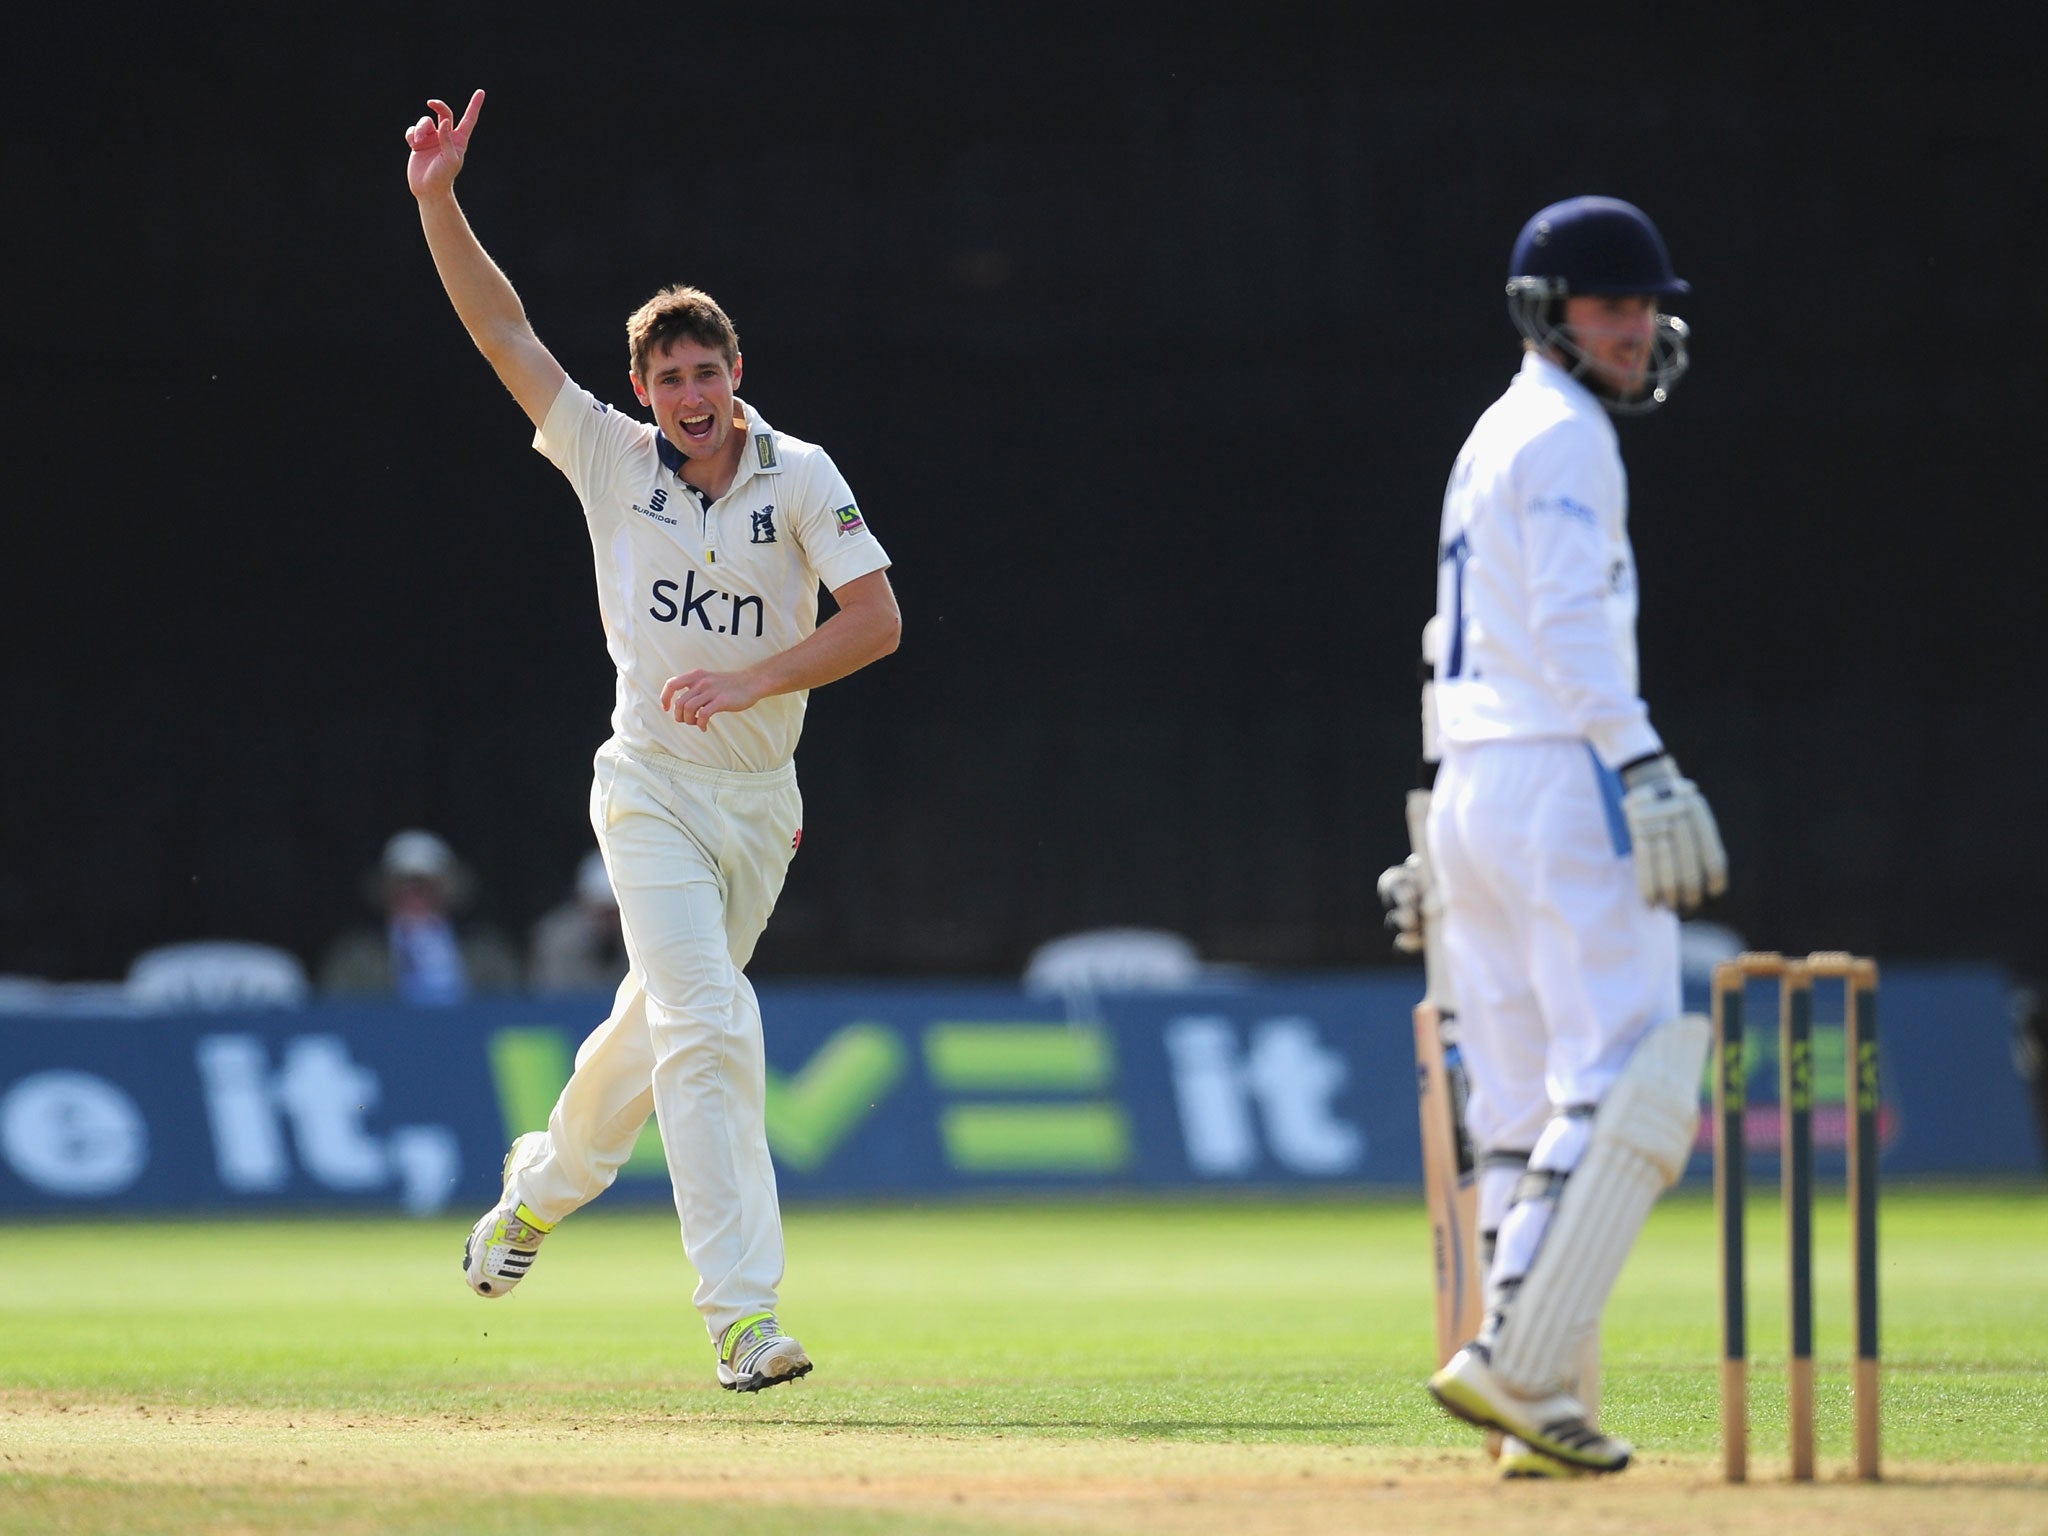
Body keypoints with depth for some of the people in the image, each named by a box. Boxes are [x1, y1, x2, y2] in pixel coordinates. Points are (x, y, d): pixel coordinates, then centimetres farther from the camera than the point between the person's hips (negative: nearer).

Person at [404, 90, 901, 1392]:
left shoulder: (802, 478, -4)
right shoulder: (613, 460, -2)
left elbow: (878, 618, -11)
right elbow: (504, 331, -3)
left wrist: (750, 679, -21)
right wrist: (438, 203, -12)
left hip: (760, 796, 2)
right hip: (653, 788, -2)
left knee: (662, 1018, 16)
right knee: (707, 1027, -16)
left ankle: (546, 1181, 45)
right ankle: (744, 1311, -21)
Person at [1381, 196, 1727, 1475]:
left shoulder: (1496, 439, 23)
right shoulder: (1563, 436, -6)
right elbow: (1571, 622, -19)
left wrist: (1444, 836, 26)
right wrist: (1643, 765, -27)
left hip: (1467, 790, 10)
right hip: (1558, 774, -10)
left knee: (1526, 1113, 8)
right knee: (1628, 1081, -14)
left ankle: (1542, 1411, 6)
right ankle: (1514, 1360, -23)